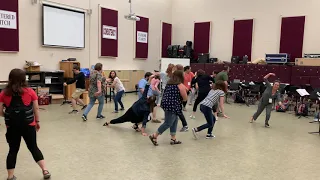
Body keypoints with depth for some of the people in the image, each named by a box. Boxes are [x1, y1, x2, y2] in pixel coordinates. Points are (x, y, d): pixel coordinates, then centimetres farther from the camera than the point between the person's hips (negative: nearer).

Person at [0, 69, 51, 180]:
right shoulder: (30, 92, -5)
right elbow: (36, 108, 1)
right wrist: (37, 121, 13)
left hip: (12, 126, 1)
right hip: (28, 125, -1)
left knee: (13, 150, 14)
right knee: (33, 147, 13)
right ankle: (45, 170, 12)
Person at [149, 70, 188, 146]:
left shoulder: (169, 83, 13)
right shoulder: (181, 85, -10)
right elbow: (185, 98, -5)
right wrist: (184, 91, 16)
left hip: (167, 104, 9)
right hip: (172, 106, -9)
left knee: (174, 122, 16)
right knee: (168, 123, -1)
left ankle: (173, 139, 21)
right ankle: (154, 136, 4)